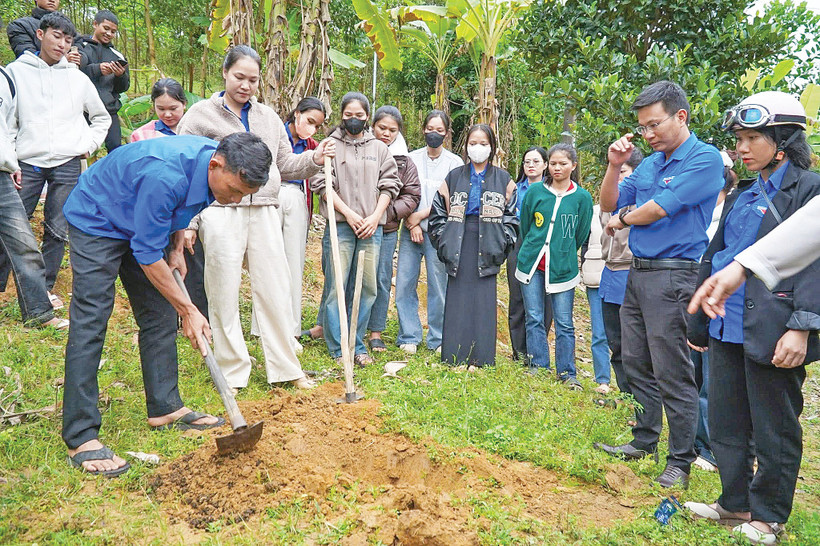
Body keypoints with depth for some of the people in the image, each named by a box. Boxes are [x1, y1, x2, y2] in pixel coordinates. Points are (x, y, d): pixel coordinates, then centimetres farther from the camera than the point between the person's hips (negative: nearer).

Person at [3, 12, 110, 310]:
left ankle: (45, 288, 18)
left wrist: (87, 146, 7)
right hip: (28, 163, -1)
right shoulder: (16, 71, 5)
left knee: (58, 230, 5)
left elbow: (101, 117, 20)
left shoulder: (77, 78, 9)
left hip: (67, 164, 1)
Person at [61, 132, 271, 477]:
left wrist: (177, 248, -1)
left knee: (159, 316, 6)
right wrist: (188, 311, -24)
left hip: (143, 223, 8)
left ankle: (165, 408, 15)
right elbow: (147, 254, -30)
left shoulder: (220, 167, -14)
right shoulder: (165, 175, -39)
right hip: (96, 221, -8)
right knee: (90, 324, -12)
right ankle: (80, 438, -9)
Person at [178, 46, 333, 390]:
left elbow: (284, 165, 19)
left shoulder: (268, 117, 17)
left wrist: (314, 160, -1)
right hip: (221, 214, -3)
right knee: (224, 295, 2)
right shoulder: (201, 115, 5)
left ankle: (286, 368, 16)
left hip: (264, 213, 3)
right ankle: (232, 372, 16)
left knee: (276, 291, 5)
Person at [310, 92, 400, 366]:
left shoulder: (380, 148, 15)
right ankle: (337, 348, 6)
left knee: (368, 287, 3)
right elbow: (322, 184, -1)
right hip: (339, 225, -3)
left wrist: (375, 216, -2)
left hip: (372, 227, 3)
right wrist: (349, 213, -9)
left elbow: (389, 185, 12)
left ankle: (357, 345, 15)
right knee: (336, 286, -4)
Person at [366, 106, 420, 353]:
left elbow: (413, 195, 6)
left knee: (382, 280, 7)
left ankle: (376, 332, 19)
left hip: (387, 230, 2)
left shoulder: (404, 161, 7)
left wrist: (389, 212, -8)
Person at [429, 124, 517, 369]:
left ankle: (479, 359, 7)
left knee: (484, 301, -1)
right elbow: (438, 212, 10)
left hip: (486, 247, -1)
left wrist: (502, 244, -5)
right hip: (460, 246, 1)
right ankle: (455, 357, 8)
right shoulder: (454, 177, 10)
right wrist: (444, 241, 0)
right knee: (458, 301, 1)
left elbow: (511, 215, 6)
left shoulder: (503, 179, 9)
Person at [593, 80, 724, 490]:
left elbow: (658, 209, -16)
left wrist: (622, 221, 3)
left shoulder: (705, 159, -9)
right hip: (638, 272, 8)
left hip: (673, 276, -8)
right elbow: (609, 204, 15)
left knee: (673, 375, -2)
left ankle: (680, 461, 12)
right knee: (637, 366, 15)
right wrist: (614, 165, 0)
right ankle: (644, 441, 31)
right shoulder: (650, 163, 14)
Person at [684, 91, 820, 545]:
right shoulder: (743, 195, 16)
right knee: (726, 423, 14)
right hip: (727, 328, 7)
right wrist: (700, 322, 19)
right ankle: (736, 503, 30)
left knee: (774, 430, 7)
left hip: (771, 331, -7)